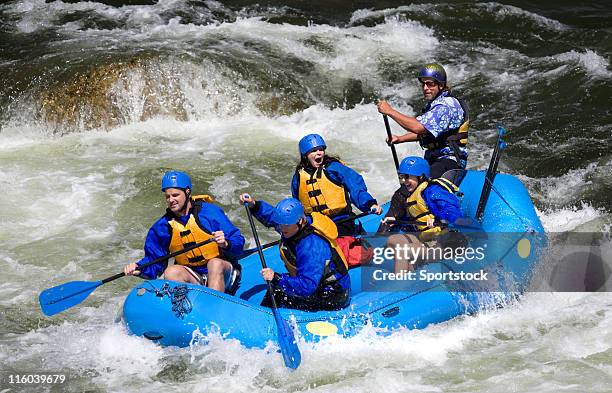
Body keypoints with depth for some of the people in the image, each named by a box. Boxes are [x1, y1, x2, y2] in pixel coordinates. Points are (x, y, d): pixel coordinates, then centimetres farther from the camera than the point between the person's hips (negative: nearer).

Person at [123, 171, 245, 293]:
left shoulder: (211, 212, -9)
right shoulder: (161, 227, 2)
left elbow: (238, 243, -9)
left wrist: (225, 244, -31)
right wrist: (139, 268, -14)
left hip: (223, 270, -3)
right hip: (192, 277, 3)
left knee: (215, 264, -34)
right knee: (171, 272, -24)